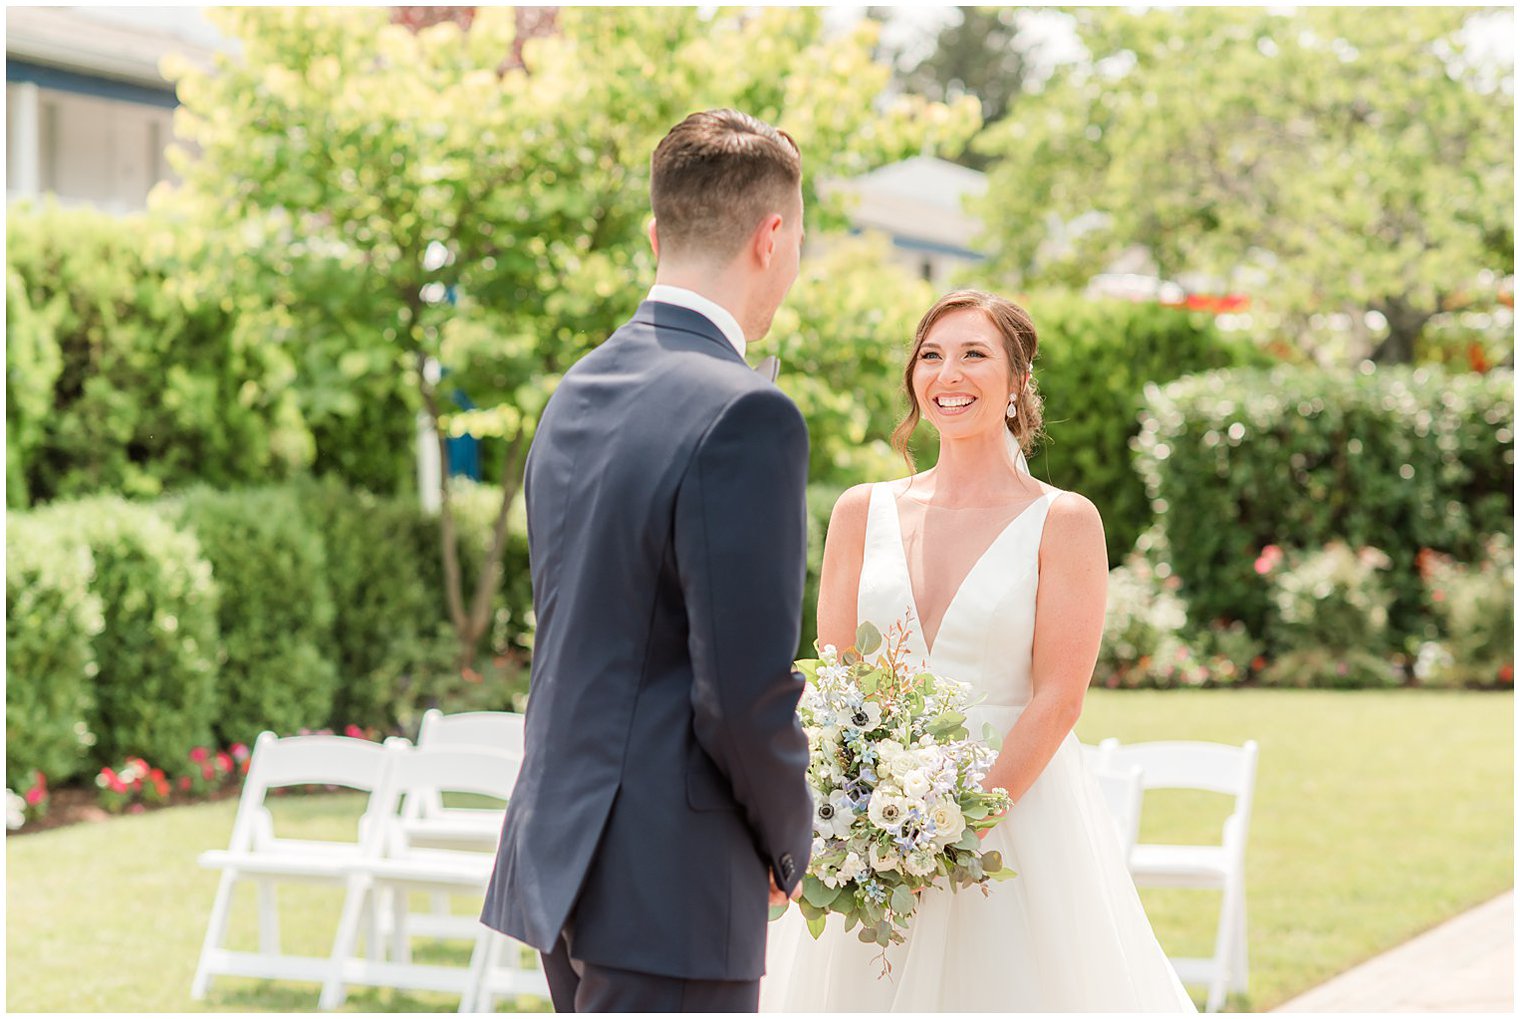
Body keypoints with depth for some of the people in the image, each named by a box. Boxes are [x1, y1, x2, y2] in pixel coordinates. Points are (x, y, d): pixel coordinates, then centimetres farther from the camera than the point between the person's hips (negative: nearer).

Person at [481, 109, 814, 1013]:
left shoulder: (576, 396, 9)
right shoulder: (745, 416, -18)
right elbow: (747, 690, -21)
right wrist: (789, 844, -2)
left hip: (564, 860, 9)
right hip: (670, 889, -9)